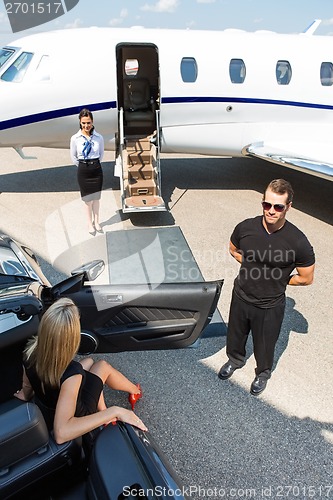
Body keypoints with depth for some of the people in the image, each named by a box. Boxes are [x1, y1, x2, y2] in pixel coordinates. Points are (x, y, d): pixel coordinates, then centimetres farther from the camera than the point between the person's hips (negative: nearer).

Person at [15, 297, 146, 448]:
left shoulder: (30, 352, -24)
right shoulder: (72, 373, -42)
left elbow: (27, 390, -5)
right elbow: (61, 433, -46)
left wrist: (24, 396, 20)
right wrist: (115, 411, -42)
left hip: (44, 409, 5)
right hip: (74, 415, -5)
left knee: (89, 362, 18)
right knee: (102, 366, 11)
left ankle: (103, 413, 28)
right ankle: (135, 391, 38)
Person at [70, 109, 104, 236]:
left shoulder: (99, 137, -6)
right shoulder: (75, 138, -8)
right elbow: (73, 156, 4)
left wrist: (94, 164, 12)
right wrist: (82, 166, 9)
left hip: (96, 169, 1)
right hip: (83, 171, -1)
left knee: (96, 198, 11)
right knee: (88, 199, 6)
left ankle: (96, 222, 28)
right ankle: (90, 224, 22)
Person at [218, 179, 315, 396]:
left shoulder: (298, 242, -24)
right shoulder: (245, 227, -17)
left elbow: (306, 278, -9)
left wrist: (277, 279, -7)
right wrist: (255, 268, -3)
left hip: (270, 306, -2)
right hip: (241, 297, 3)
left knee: (265, 345, 21)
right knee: (235, 335, 26)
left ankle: (263, 373, 54)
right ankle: (235, 359, 59)